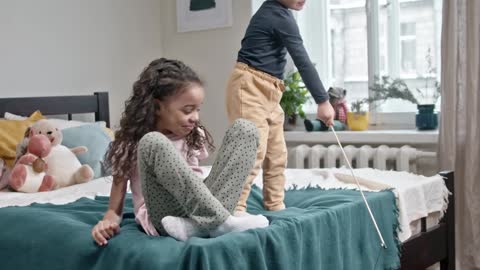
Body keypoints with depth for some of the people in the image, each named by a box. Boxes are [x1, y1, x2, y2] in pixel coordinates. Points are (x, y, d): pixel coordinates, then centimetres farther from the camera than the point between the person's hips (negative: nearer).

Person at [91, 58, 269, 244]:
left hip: (197, 209, 5)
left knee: (244, 129, -7)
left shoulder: (193, 136, 12)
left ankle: (197, 224, -25)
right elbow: (118, 190, -1)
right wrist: (108, 221, -21)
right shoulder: (131, 142, 0)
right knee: (153, 143, -30)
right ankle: (220, 222, -32)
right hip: (164, 216, -4)